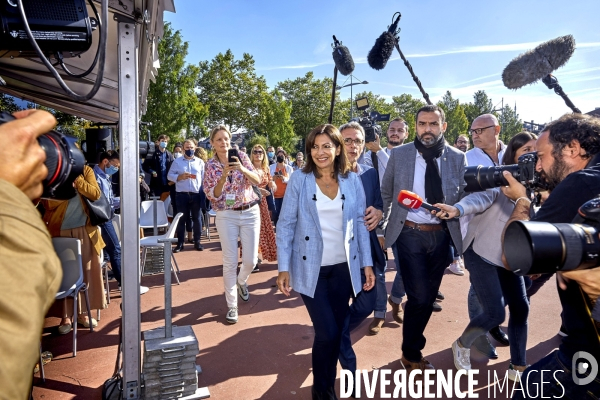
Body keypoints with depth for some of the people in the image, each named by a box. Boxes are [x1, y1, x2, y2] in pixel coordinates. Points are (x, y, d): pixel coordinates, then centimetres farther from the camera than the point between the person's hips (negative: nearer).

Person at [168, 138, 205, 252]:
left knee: (197, 218, 7)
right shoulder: (177, 161, 6)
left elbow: (204, 178, 6)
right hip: (182, 194, -1)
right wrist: (180, 177, -15)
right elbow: (170, 175, 3)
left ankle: (197, 242, 17)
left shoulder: (200, 162, 9)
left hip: (196, 194, 1)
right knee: (181, 219, 5)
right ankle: (180, 243, 13)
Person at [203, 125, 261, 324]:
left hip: (250, 212, 1)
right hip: (226, 216, -1)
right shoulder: (210, 165, -1)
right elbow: (212, 196, -8)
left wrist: (242, 169, -24)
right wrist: (224, 176, -21)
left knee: (251, 260, 4)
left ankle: (241, 281, 39)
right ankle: (231, 305, 14)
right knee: (230, 262, 0)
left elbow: (258, 180, -7)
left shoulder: (241, 156, 0)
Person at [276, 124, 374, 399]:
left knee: (337, 331, 13)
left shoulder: (352, 180, 1)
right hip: (311, 269, -3)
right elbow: (285, 225, -5)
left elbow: (361, 223, 5)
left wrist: (367, 263, 2)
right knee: (326, 332, -3)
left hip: (344, 268, 3)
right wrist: (283, 268, -8)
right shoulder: (299, 180, -5)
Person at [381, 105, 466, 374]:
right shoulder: (399, 154, -3)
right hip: (409, 233, -3)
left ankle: (412, 348, 36)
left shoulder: (457, 158, 0)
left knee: (429, 296, 12)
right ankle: (411, 354, 19)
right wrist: (383, 226, 5)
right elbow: (385, 194, 5)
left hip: (441, 235, 3)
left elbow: (463, 196, 6)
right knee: (420, 296, -7)